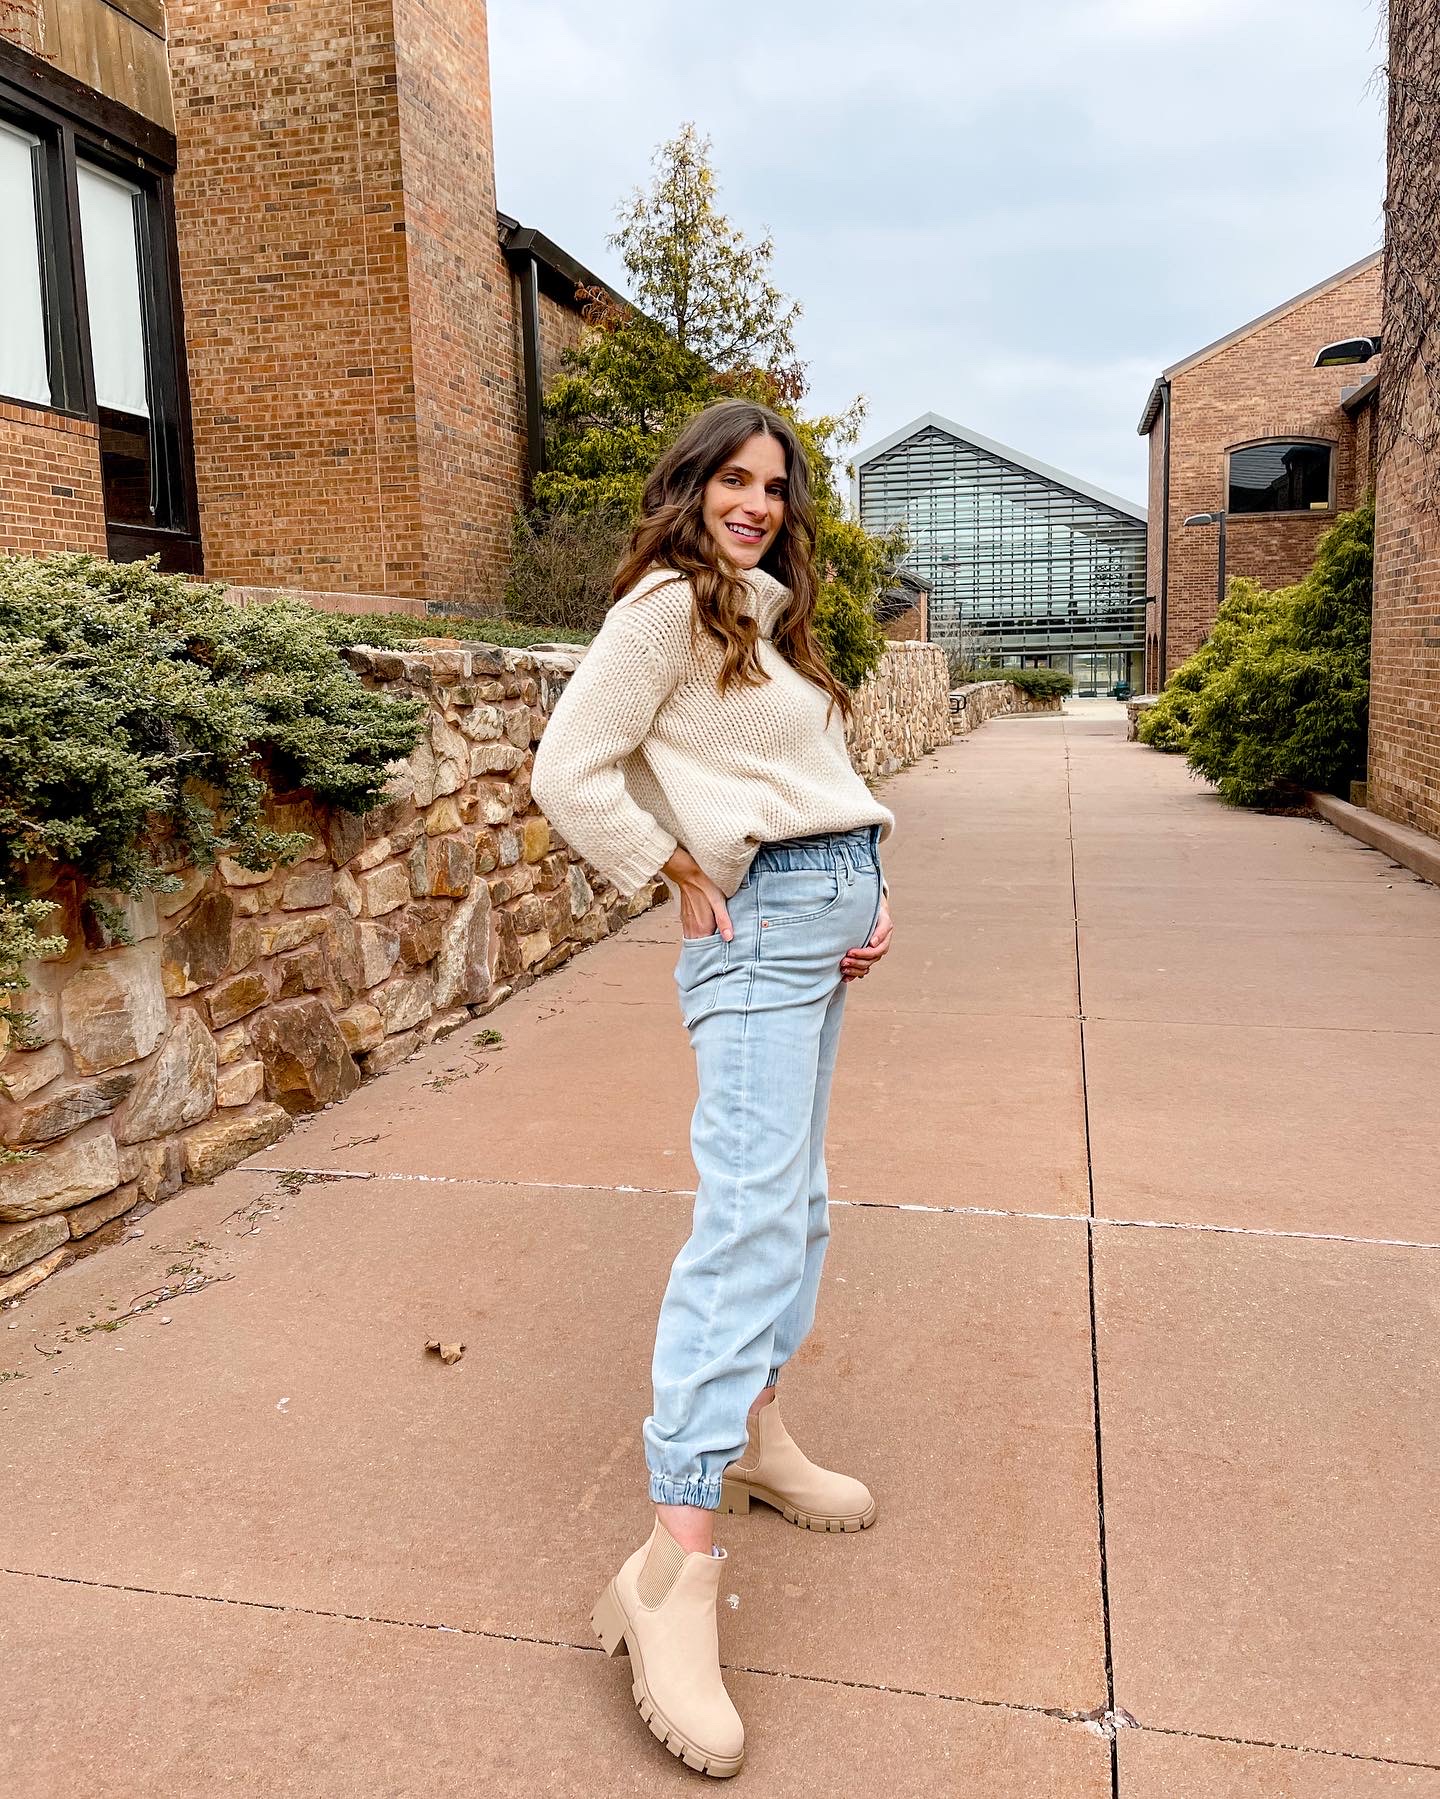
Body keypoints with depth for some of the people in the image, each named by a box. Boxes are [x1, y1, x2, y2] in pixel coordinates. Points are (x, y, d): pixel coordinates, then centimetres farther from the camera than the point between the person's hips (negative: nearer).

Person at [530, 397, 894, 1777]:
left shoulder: (768, 613, 20)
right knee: (750, 1212, -18)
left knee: (793, 1192, 14)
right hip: (759, 920, -10)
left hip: (827, 916, 10)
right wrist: (683, 877, -10)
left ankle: (754, 1434, 30)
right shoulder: (667, 605, -8)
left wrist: (869, 893, 7)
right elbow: (570, 774, -15)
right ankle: (673, 1571, -16)